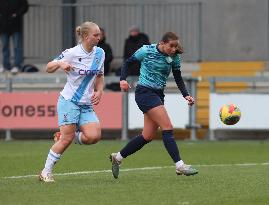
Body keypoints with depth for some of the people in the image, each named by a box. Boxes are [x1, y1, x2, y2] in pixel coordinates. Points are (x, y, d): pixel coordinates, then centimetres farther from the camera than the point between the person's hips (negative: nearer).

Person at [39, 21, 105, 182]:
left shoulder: (100, 53, 5)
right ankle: (46, 172, 5)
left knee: (94, 136, -15)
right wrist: (60, 64, -24)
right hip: (69, 101, -5)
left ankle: (63, 137, 12)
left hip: (87, 105, 5)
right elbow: (48, 68, -3)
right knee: (67, 138, -10)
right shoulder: (72, 53, -11)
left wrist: (99, 91, 1)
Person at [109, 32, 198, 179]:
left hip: (158, 95, 7)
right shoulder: (147, 51, -10)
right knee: (167, 127, -17)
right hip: (145, 93, -7)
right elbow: (128, 62, 1)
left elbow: (178, 79, 9)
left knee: (148, 136, 7)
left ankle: (117, 157, 22)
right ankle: (180, 166, -19)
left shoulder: (174, 58, 3)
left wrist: (186, 95, -6)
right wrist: (123, 79, -13)